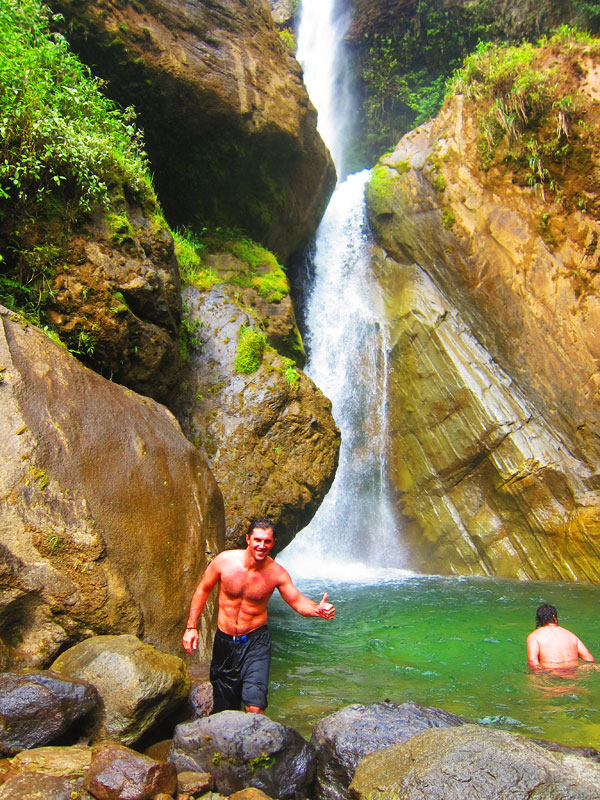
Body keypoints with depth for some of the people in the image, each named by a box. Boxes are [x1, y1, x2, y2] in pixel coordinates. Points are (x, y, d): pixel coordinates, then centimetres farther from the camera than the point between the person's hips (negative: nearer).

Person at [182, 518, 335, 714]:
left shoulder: (277, 573, -13)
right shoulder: (225, 560, -13)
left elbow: (298, 602, -8)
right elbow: (203, 589, 1)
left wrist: (318, 609, -30)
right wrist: (191, 627, 1)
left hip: (256, 641, -1)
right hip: (224, 640, 2)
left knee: (255, 707, -16)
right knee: (223, 708, 16)